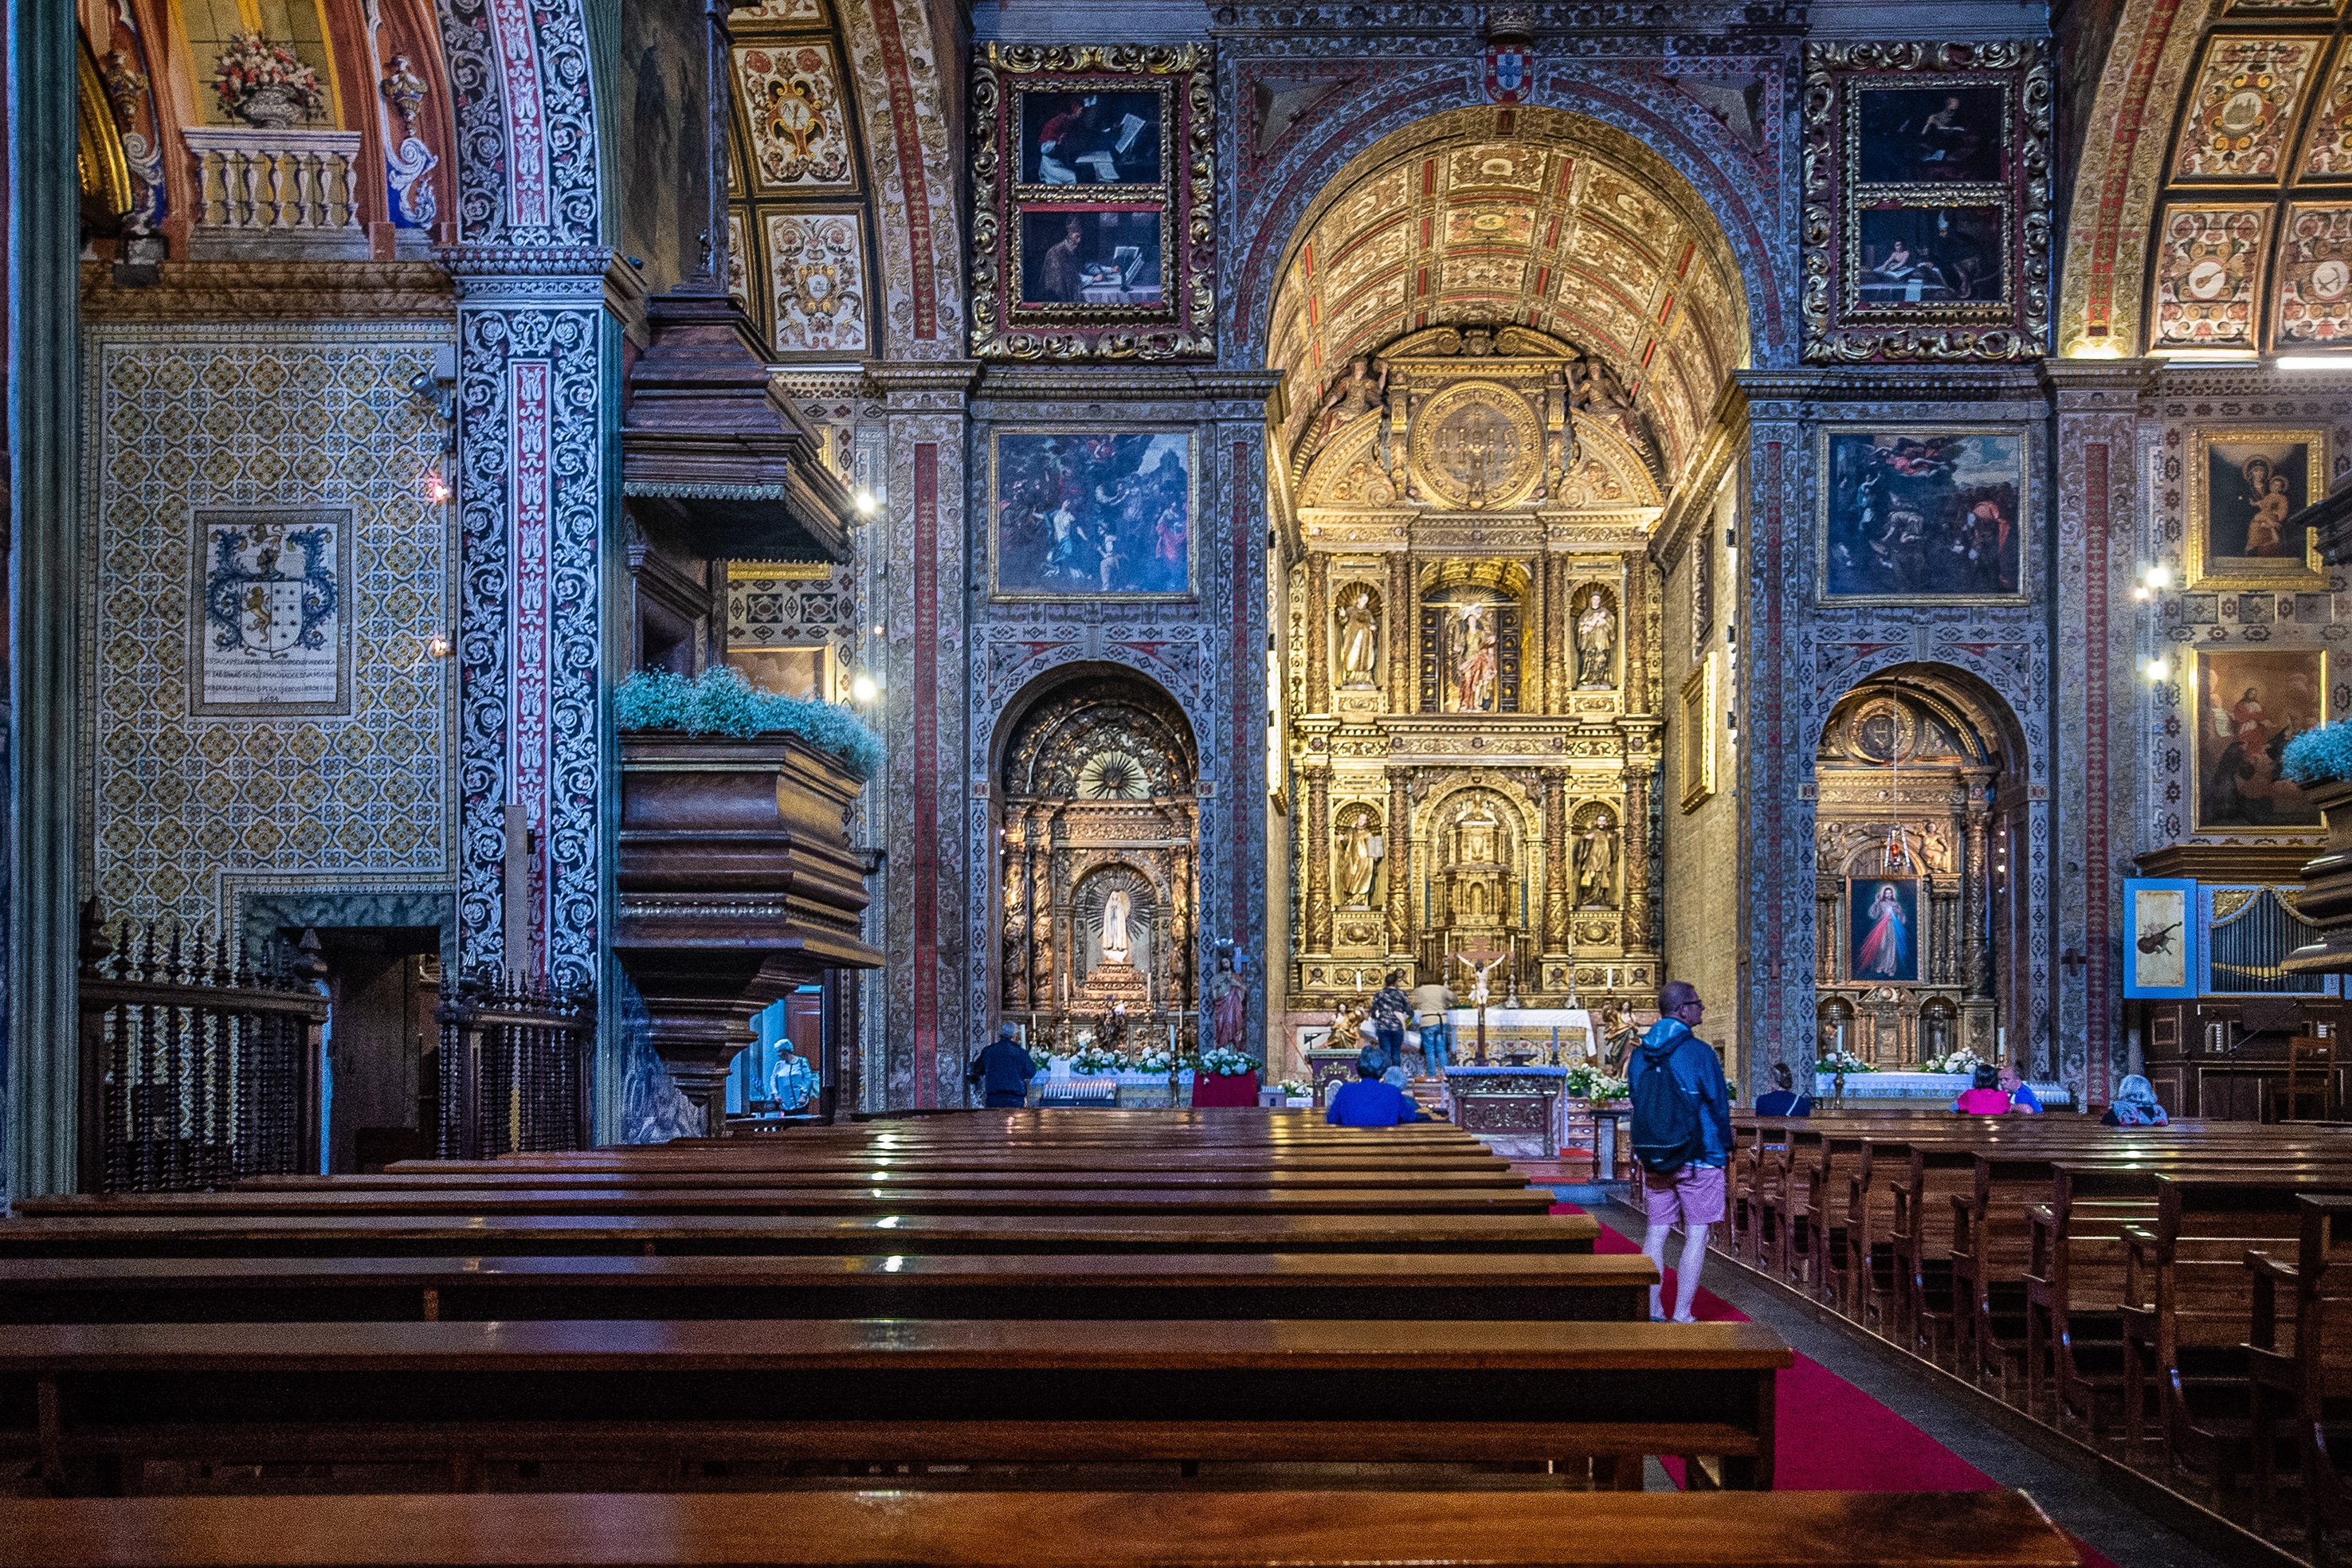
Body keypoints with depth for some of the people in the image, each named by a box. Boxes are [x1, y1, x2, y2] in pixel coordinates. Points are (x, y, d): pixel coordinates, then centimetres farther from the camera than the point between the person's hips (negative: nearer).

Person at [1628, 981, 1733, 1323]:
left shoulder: (1640, 1055, 5)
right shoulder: (1699, 1052, -13)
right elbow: (1718, 1102, -7)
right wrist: (1726, 1145, 9)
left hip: (1653, 1157, 5)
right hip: (1699, 1158, -5)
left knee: (1656, 1231, 10)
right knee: (1696, 1235, 1)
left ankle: (1651, 1313, 10)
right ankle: (1682, 1316, -1)